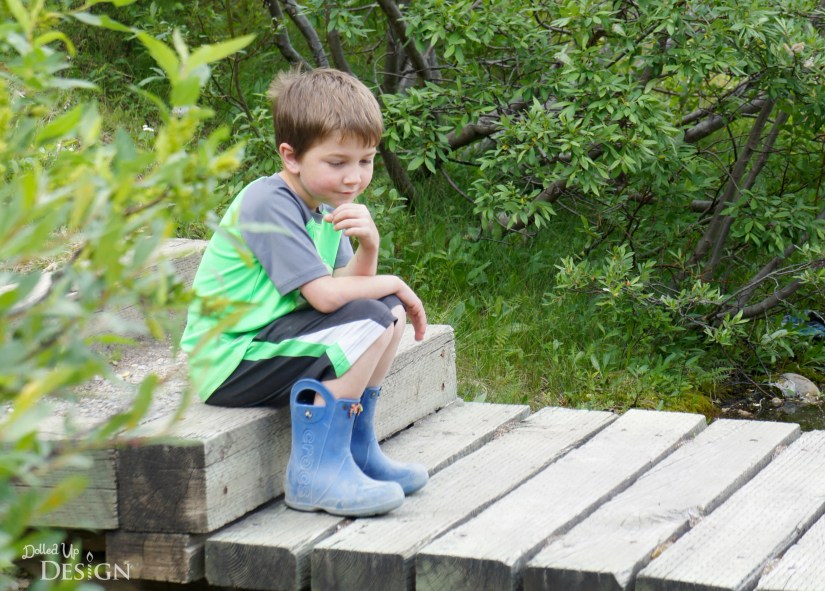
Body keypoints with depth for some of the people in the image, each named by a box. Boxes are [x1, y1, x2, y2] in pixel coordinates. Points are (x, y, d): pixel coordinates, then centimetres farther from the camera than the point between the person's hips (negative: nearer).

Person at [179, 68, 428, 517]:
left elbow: (351, 285, 7)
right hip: (229, 365, -10)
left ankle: (356, 447, 14)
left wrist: (369, 246, -14)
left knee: (388, 310, 9)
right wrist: (393, 285, -10)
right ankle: (314, 470, -19)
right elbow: (325, 295, -26)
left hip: (267, 340, 10)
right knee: (369, 320, -21)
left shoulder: (324, 204, 10)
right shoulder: (269, 205, -20)